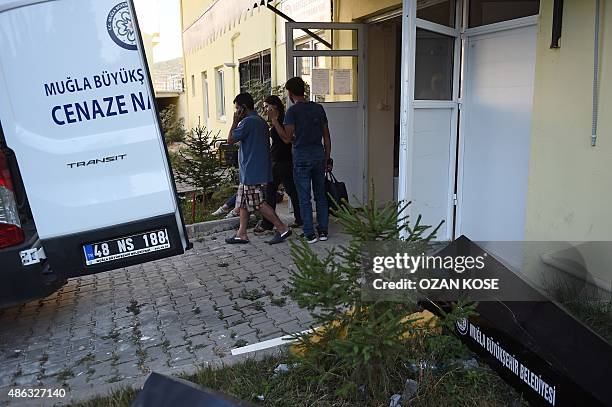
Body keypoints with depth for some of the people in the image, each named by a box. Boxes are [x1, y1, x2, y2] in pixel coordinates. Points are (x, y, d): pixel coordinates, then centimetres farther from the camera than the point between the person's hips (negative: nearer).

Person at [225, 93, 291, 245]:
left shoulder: (247, 122, -15)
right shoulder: (261, 121, 15)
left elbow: (230, 139, -10)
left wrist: (235, 122, -2)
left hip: (252, 172, -10)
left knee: (258, 203, -5)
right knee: (243, 202, 13)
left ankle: (282, 229, -1)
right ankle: (242, 234, 18)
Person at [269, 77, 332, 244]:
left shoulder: (293, 111, -9)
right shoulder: (318, 108, 8)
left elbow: (287, 138, -14)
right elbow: (326, 136, 9)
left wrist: (274, 120, -6)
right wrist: (327, 159, 15)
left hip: (302, 157, -5)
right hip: (319, 154, 5)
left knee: (304, 198, 3)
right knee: (320, 195, 13)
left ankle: (310, 234, 6)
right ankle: (323, 231, 17)